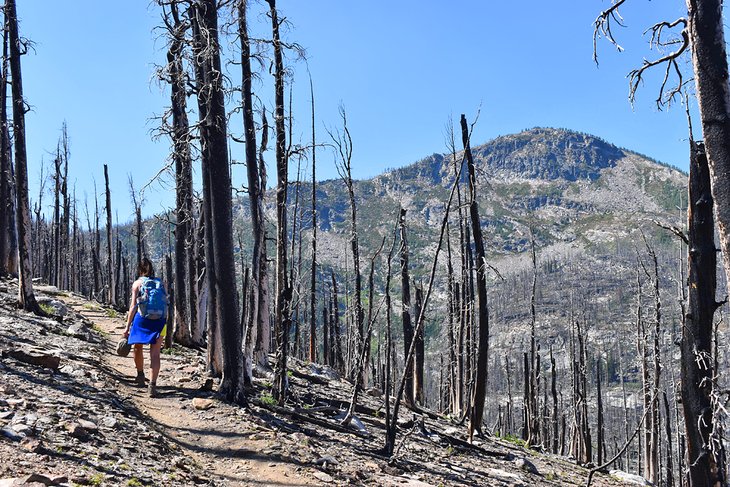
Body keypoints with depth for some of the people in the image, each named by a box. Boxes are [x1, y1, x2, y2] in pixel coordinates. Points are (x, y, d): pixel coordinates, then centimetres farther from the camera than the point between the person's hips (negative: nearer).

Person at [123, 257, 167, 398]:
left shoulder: (138, 283, 4)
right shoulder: (161, 283, 12)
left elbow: (133, 306, -4)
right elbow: (165, 305, 10)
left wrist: (127, 326, -3)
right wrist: (164, 326, 17)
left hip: (141, 319, -2)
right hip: (159, 321, 2)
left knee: (138, 348, 22)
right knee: (155, 354, -2)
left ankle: (141, 376, 39)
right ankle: (153, 385, -14)